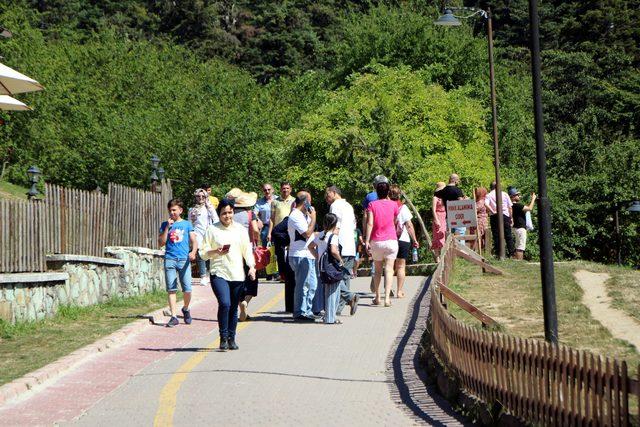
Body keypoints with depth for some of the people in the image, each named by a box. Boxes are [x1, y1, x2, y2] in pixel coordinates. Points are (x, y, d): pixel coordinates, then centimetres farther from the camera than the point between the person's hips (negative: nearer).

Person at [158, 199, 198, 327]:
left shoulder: (187, 224, 10)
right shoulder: (165, 224, 11)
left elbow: (194, 241, 6)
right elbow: (161, 243, 4)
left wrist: (193, 251, -15)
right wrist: (167, 227, -3)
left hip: (184, 259, -1)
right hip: (170, 260, 1)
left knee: (187, 290, -5)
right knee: (171, 289, -2)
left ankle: (185, 309, 22)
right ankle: (174, 317, 1)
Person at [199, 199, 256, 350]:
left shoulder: (240, 229, 14)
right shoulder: (212, 230, 5)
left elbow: (247, 250, 14)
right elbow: (203, 253, 5)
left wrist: (251, 266, 0)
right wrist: (216, 252, -14)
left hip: (237, 275, 3)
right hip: (219, 274, -3)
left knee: (234, 308, 6)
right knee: (224, 304, -20)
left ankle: (231, 339, 19)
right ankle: (223, 338, -9)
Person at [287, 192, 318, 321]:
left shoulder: (302, 215, 18)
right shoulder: (296, 216, -15)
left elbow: (309, 232, 23)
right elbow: (307, 233, -20)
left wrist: (310, 217, 14)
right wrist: (313, 218, -13)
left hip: (307, 256, 10)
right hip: (301, 256, -10)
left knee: (312, 284, 13)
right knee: (303, 285, -5)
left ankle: (307, 311, 21)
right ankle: (300, 313, 1)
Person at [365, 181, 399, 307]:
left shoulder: (372, 205, -2)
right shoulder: (393, 204, 1)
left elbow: (370, 223, -10)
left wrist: (367, 241, -9)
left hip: (376, 241, 1)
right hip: (391, 241, -1)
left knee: (377, 270, 14)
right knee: (389, 269, -3)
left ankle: (377, 297, 18)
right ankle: (387, 298, -15)